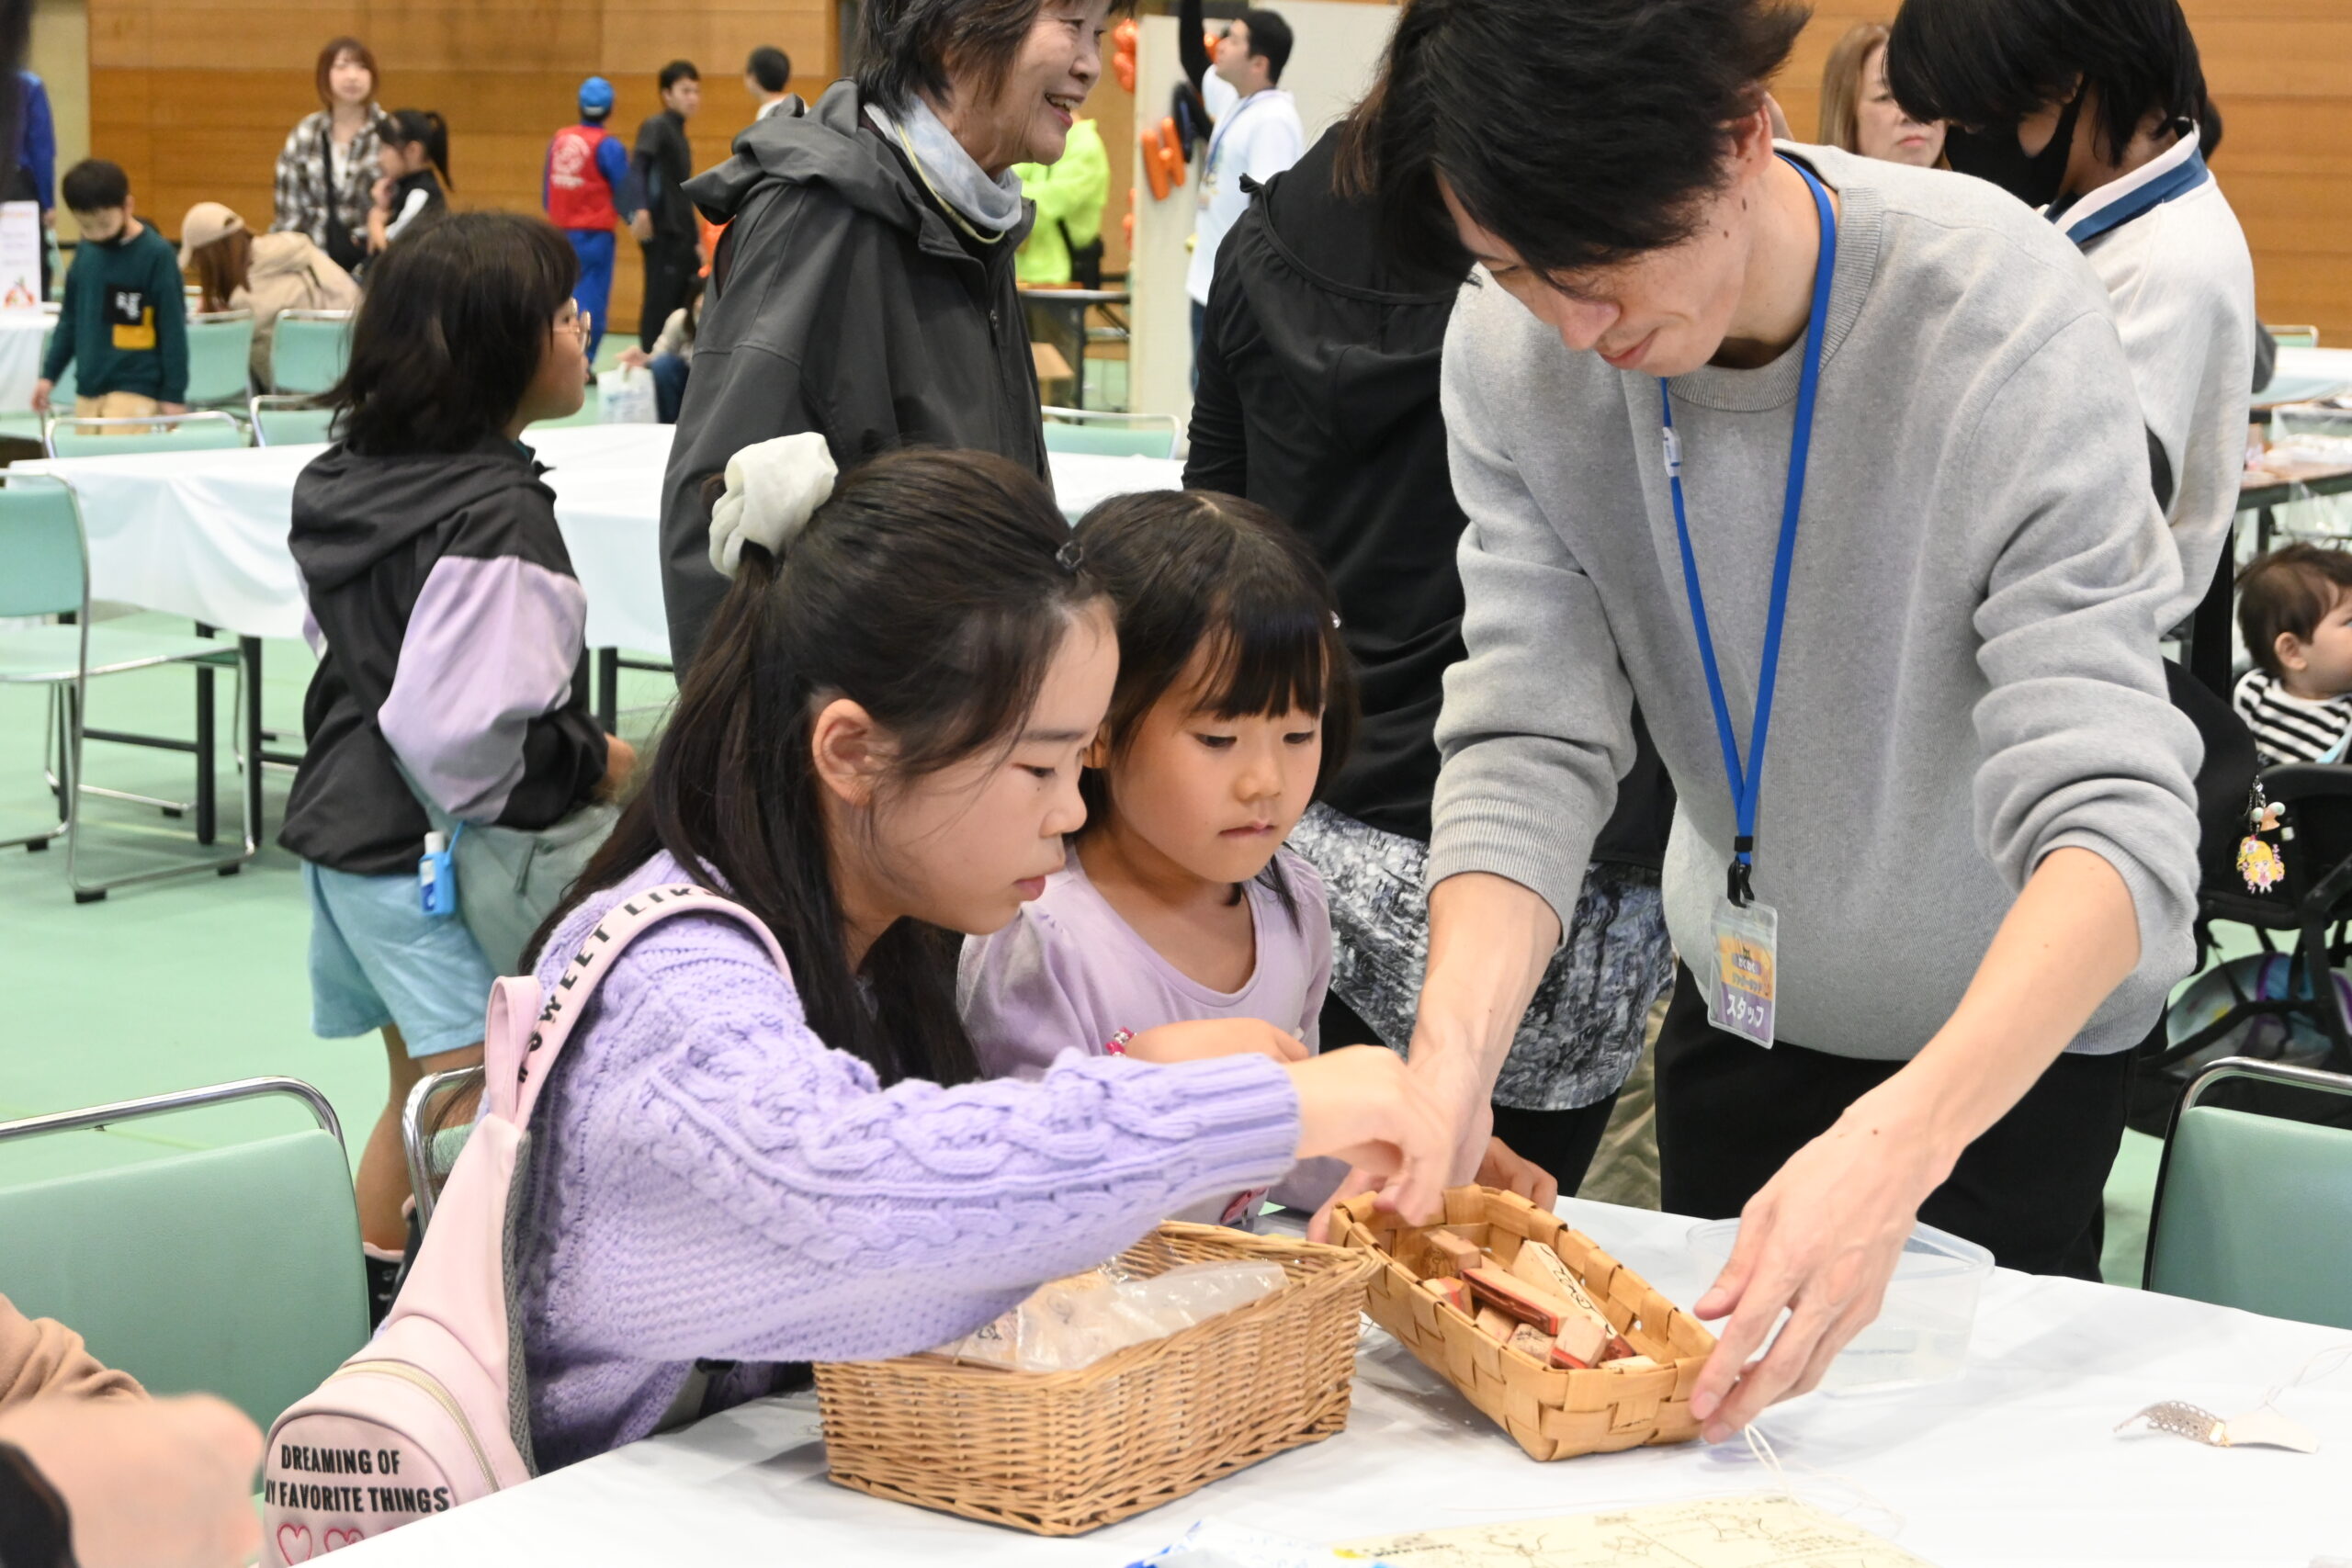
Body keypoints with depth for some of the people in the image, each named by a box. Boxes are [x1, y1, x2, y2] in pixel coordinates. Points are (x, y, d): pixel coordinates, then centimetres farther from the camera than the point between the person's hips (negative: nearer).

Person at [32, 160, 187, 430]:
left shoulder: (156, 254, -10)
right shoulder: (86, 251, 7)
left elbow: (172, 329, -8)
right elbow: (71, 318, 17)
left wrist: (174, 394, -8)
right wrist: (49, 375, 17)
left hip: (134, 389, -6)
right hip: (87, 387, 6)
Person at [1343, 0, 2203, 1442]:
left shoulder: (2001, 310, -32)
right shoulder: (1512, 348, -19)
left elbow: (2114, 821, -39)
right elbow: (1528, 745, -20)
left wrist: (1896, 1142, -54)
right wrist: (1453, 1057, -39)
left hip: (2022, 1014, -4)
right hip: (1742, 989, 4)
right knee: (1713, 1380, 17)